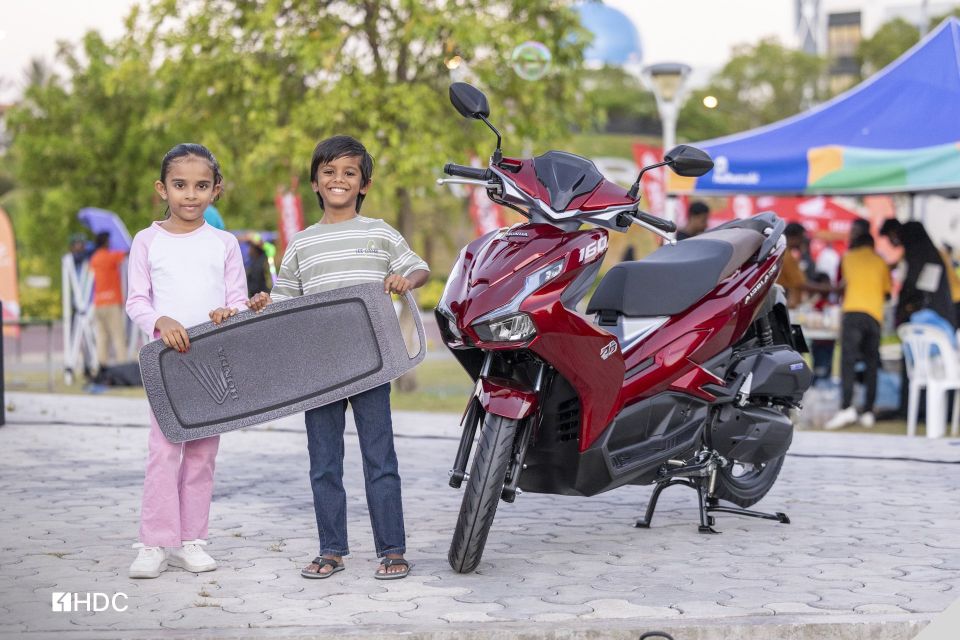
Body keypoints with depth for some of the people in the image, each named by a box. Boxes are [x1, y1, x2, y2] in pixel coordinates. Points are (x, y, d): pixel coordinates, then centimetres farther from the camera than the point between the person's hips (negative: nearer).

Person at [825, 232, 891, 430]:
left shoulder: (848, 258, 16)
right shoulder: (881, 263, 18)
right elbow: (887, 292, 20)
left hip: (853, 311, -2)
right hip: (875, 314, 2)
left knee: (848, 360, -11)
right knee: (871, 363, 8)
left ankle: (846, 407, -26)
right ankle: (868, 412, 3)